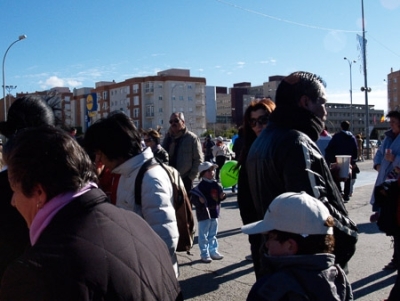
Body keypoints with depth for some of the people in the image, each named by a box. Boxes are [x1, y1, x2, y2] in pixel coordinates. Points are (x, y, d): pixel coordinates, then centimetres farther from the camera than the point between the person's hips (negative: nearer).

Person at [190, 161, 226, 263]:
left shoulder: (216, 185, 7)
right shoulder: (201, 186, -14)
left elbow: (219, 196, 19)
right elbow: (193, 196, -17)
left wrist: (222, 196, -2)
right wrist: (199, 200, -34)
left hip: (214, 213, 7)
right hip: (204, 213, -7)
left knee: (213, 234, 18)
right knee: (203, 235, 2)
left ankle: (213, 251, 29)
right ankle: (204, 254, 9)